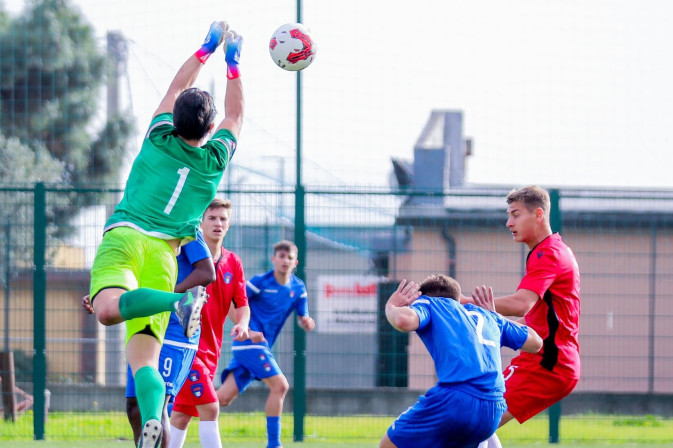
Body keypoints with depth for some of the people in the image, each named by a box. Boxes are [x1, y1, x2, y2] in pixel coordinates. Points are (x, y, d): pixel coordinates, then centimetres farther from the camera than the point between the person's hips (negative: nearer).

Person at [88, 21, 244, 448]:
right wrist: (233, 62, 37)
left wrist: (208, 48, 34)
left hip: (123, 240, -2)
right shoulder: (216, 160, 9)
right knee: (144, 356, -6)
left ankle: (180, 302, -48)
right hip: (164, 253, 2)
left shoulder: (159, 139, 7)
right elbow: (235, 114, 29)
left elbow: (177, 87, 24)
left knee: (108, 309, -31)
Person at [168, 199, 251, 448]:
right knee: (209, 407, -17)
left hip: (210, 349, 6)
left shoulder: (233, 263, 8)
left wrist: (242, 324, -13)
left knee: (182, 415, 12)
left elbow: (241, 305, 7)